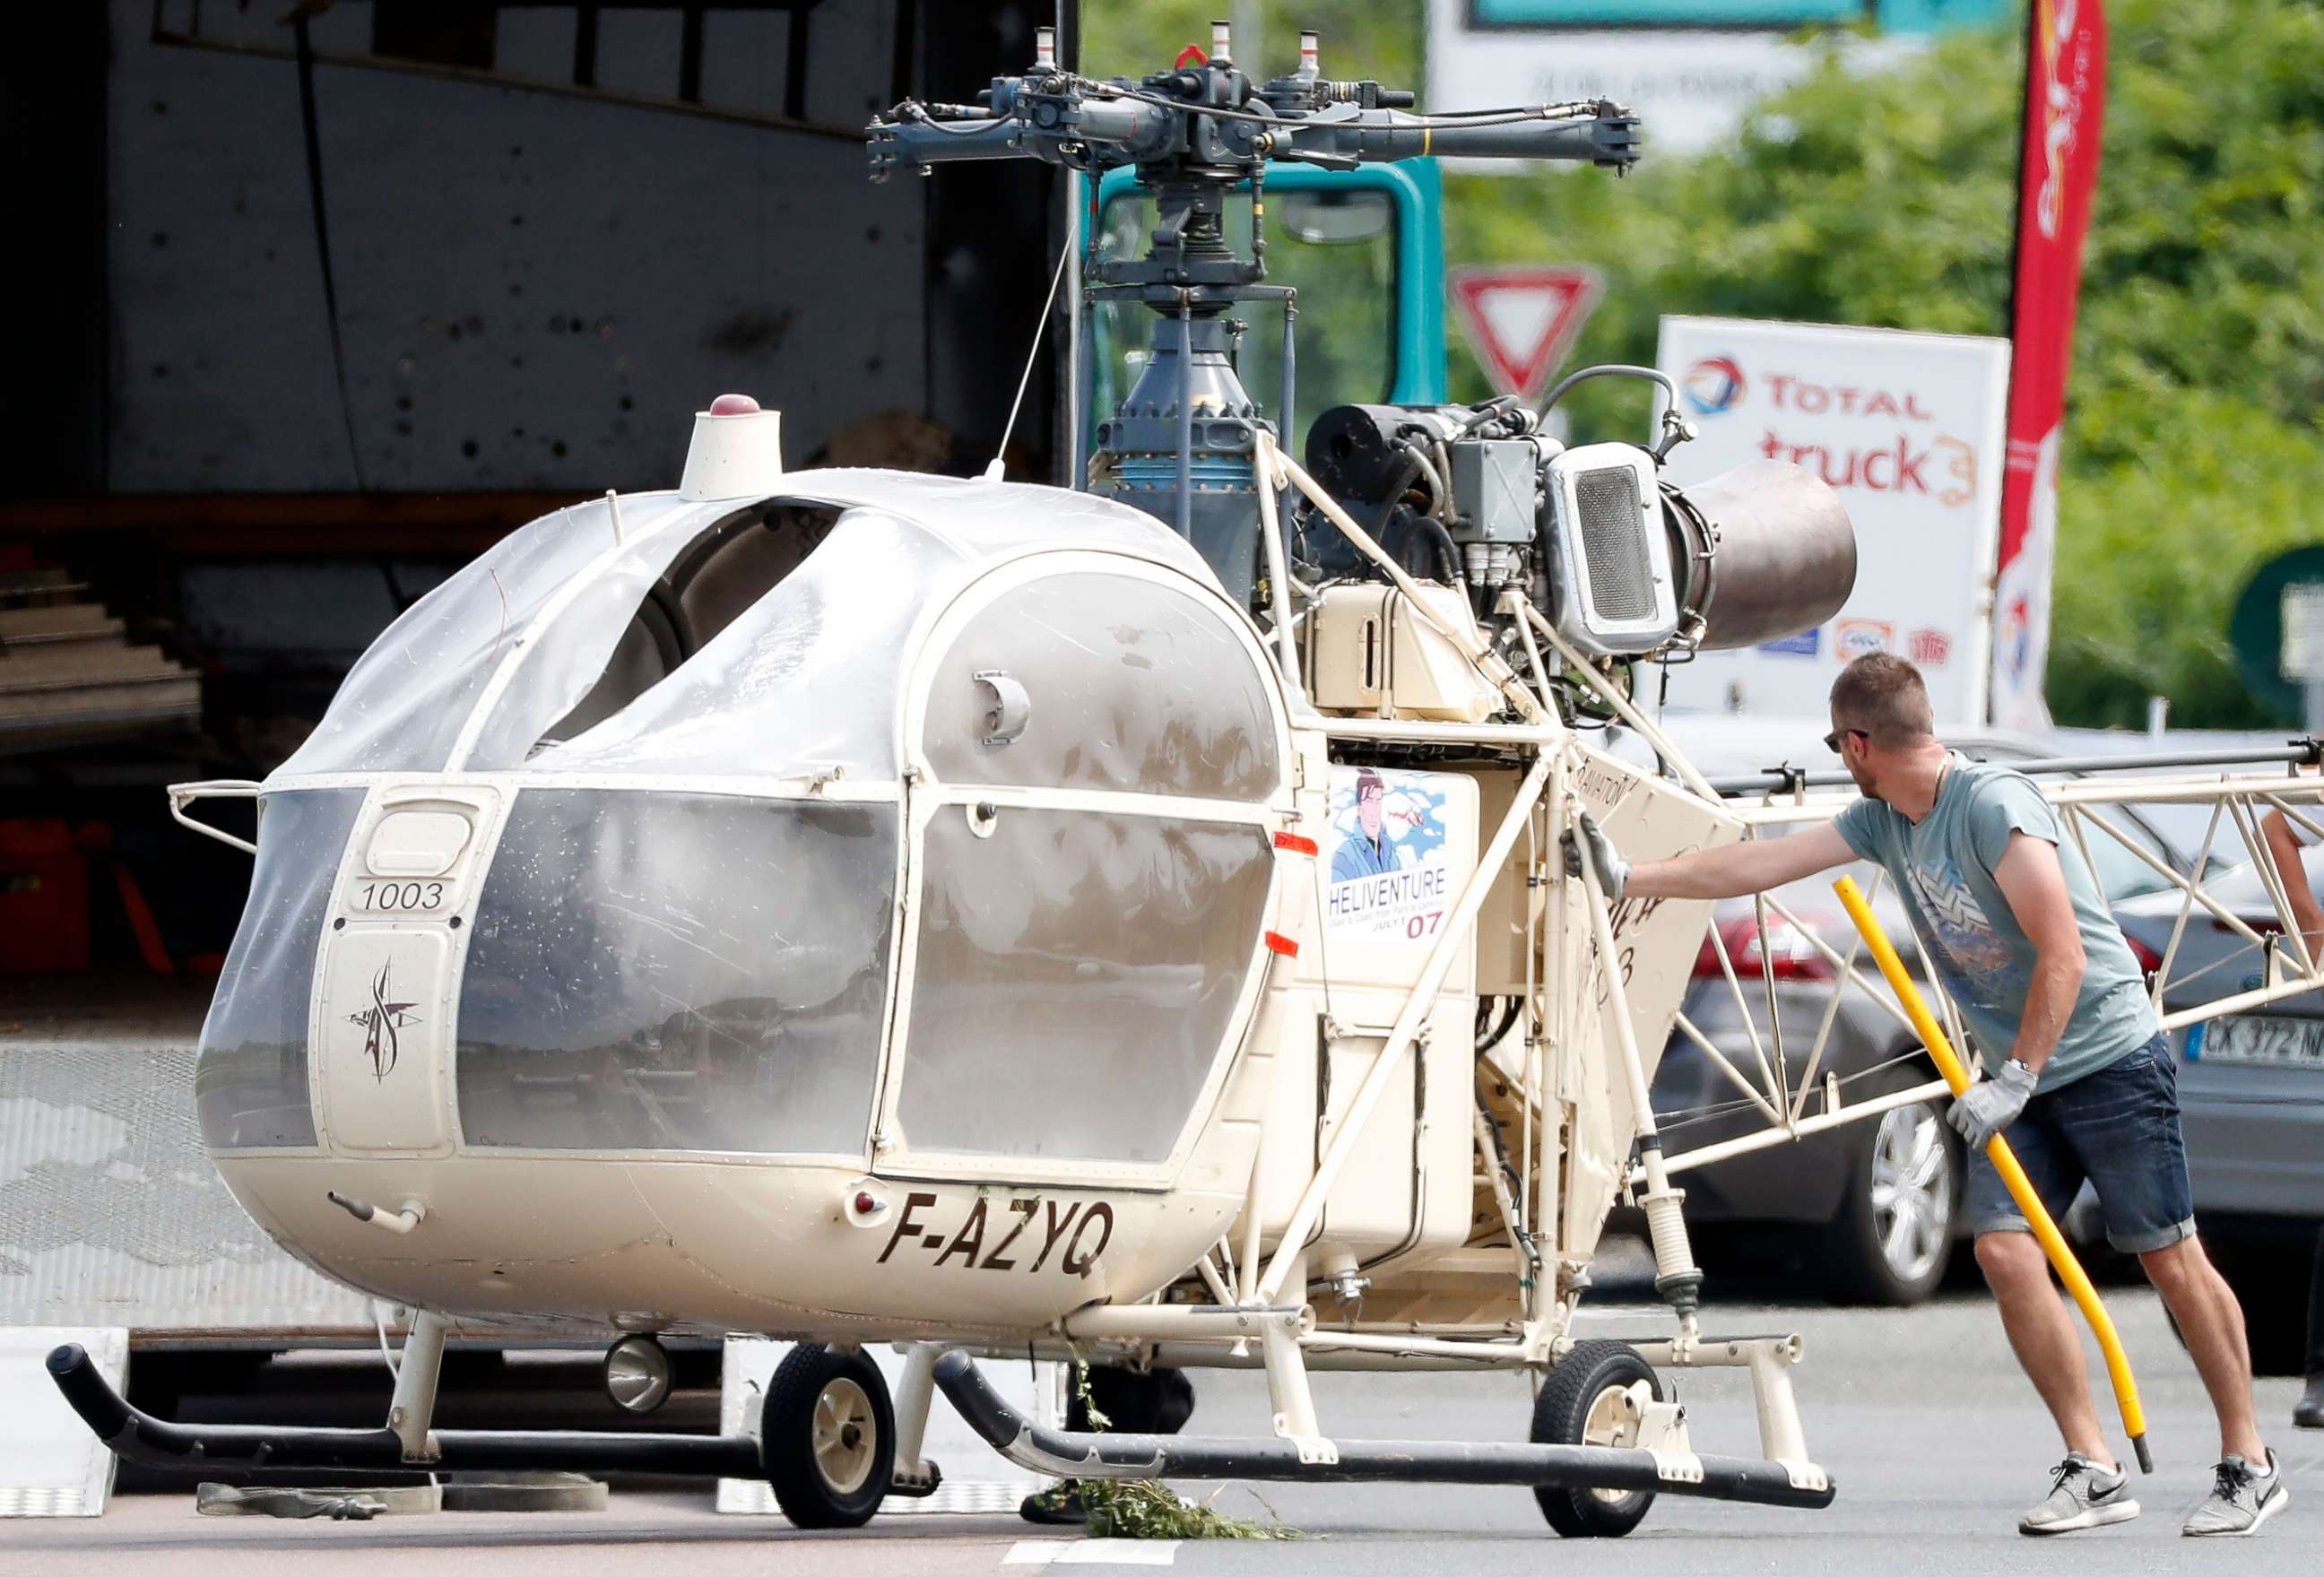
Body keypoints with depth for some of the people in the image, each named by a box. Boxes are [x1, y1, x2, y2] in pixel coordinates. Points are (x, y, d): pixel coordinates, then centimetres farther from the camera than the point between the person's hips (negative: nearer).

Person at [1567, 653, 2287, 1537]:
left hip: (2110, 1058, -7)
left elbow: (2062, 956, -23)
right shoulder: (1883, 824, 6)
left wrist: (2015, 1082, -22)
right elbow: (1756, 866, 10)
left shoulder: (1994, 806, -19)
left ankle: (2249, 1466, 5)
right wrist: (1627, 880, 8)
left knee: (2171, 1259, -3)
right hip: (2017, 1073, 7)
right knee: (2005, 1252, -8)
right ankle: (2093, 1472, -4)